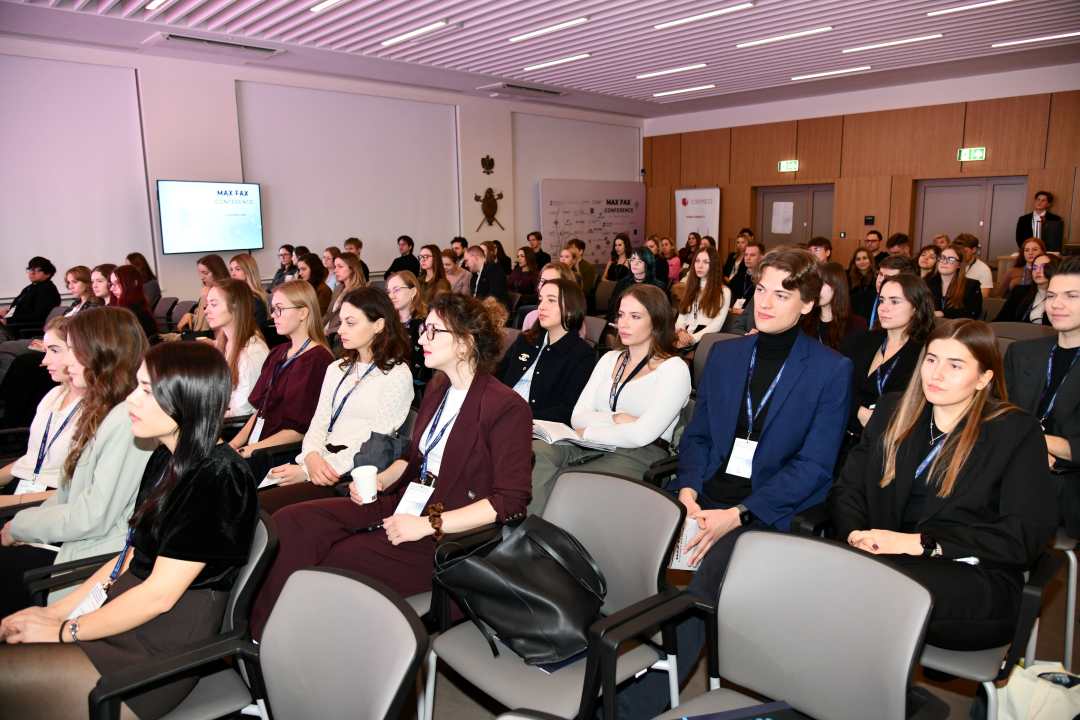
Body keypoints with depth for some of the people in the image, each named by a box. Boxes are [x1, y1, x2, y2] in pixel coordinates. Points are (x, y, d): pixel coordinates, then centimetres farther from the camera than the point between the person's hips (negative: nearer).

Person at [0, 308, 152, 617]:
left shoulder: (128, 420, -22)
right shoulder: (102, 411, 11)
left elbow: (93, 517, -21)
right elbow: (71, 491, 14)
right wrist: (27, 525, 0)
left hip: (99, 559, -8)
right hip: (73, 540, 8)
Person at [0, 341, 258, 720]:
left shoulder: (218, 477, -21)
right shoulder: (164, 460, 8)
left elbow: (160, 594, -18)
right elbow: (131, 557, 14)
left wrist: (65, 631, -8)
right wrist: (55, 610, 6)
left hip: (160, 654, -8)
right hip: (123, 618, 8)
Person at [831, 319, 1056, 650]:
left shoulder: (1016, 431, 5)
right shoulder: (893, 412, 16)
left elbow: (1025, 536, -5)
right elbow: (847, 489, 12)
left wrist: (920, 542, -15)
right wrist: (856, 535, -11)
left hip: (976, 579, -3)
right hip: (890, 560, 3)